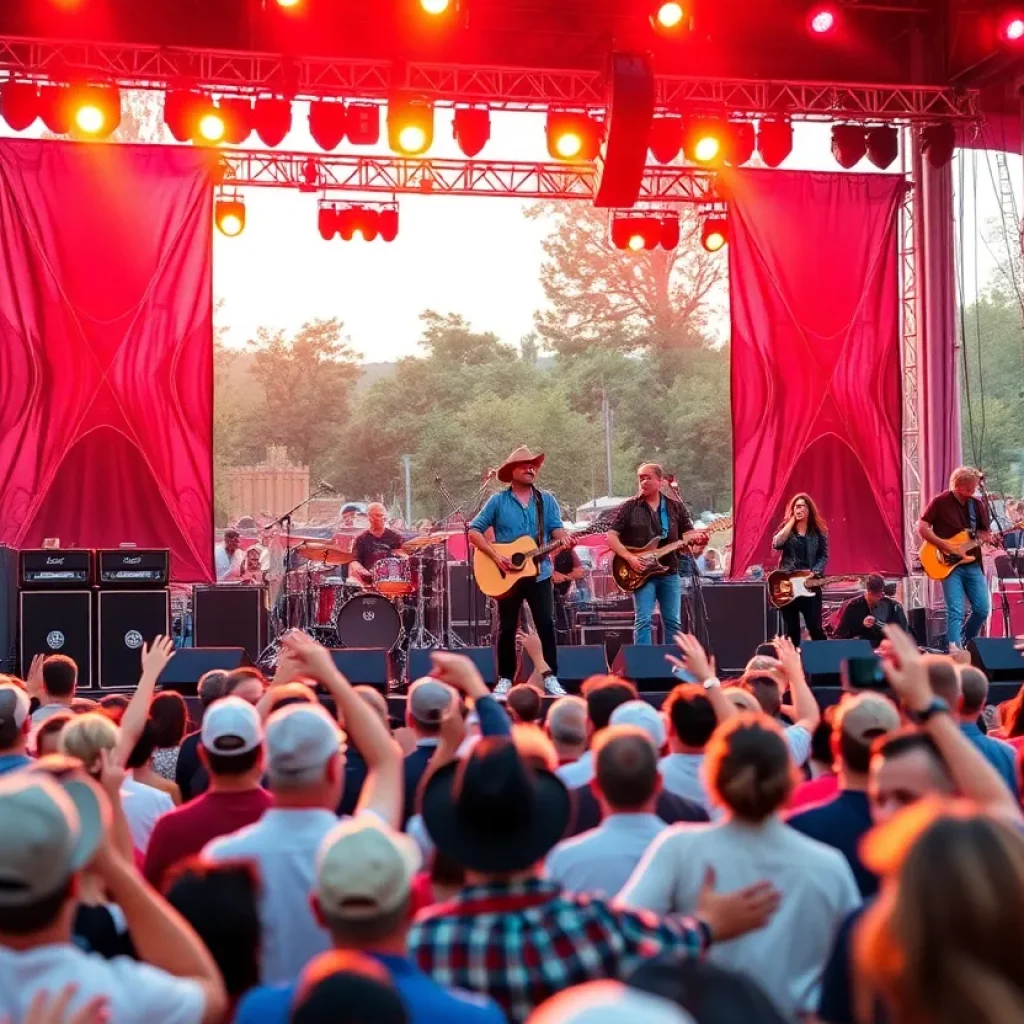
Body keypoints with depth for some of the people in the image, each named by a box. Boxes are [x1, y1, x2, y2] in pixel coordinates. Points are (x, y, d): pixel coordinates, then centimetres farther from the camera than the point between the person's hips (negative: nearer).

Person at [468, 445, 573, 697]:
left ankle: (551, 678, 2)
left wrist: (563, 538, -25)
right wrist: (495, 556, -14)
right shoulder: (498, 501, -1)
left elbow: (556, 528, 0)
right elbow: (474, 531, -2)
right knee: (507, 628, 5)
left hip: (539, 573, 1)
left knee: (547, 625, -4)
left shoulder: (547, 500, 7)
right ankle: (505, 680, 13)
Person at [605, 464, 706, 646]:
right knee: (643, 620, -11)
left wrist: (697, 538, -16)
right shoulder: (628, 507, 1)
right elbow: (611, 537, -3)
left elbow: (688, 534, 8)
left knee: (673, 622, 5)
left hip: (669, 572, 3)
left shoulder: (676, 507, 9)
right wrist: (630, 558, -15)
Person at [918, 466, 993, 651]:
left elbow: (984, 534, 15)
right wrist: (947, 547, -16)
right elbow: (922, 528, -9)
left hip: (972, 564, 5)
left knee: (983, 608, 3)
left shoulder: (978, 504, 9)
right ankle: (954, 648, -17)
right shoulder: (940, 502, -6)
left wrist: (992, 538, -10)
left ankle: (966, 642, 24)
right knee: (956, 611, -16)